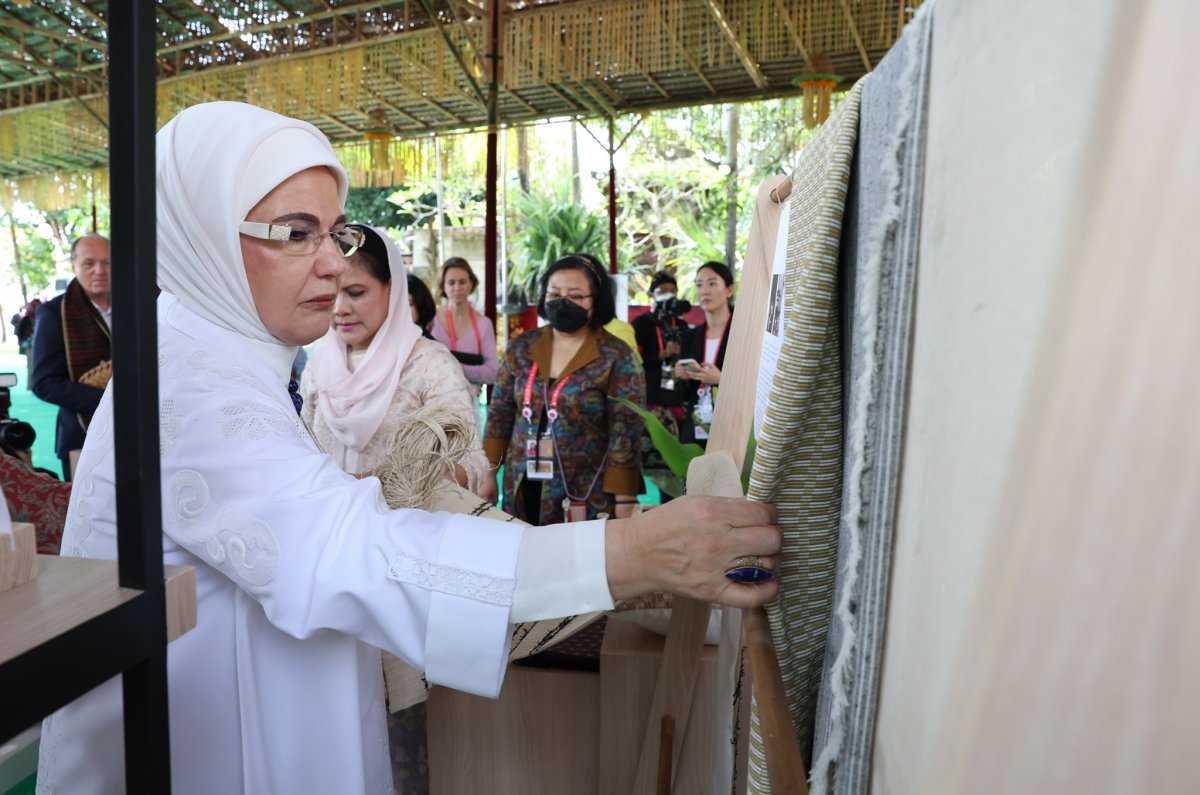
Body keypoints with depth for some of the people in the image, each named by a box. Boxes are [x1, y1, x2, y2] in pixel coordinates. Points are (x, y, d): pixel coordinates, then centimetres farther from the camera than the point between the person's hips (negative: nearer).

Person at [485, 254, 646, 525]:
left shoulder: (616, 357, -9)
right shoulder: (521, 348, 4)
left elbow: (625, 433, -11)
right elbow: (500, 414, 10)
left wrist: (624, 500, -13)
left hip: (586, 499, -4)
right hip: (521, 493, 4)